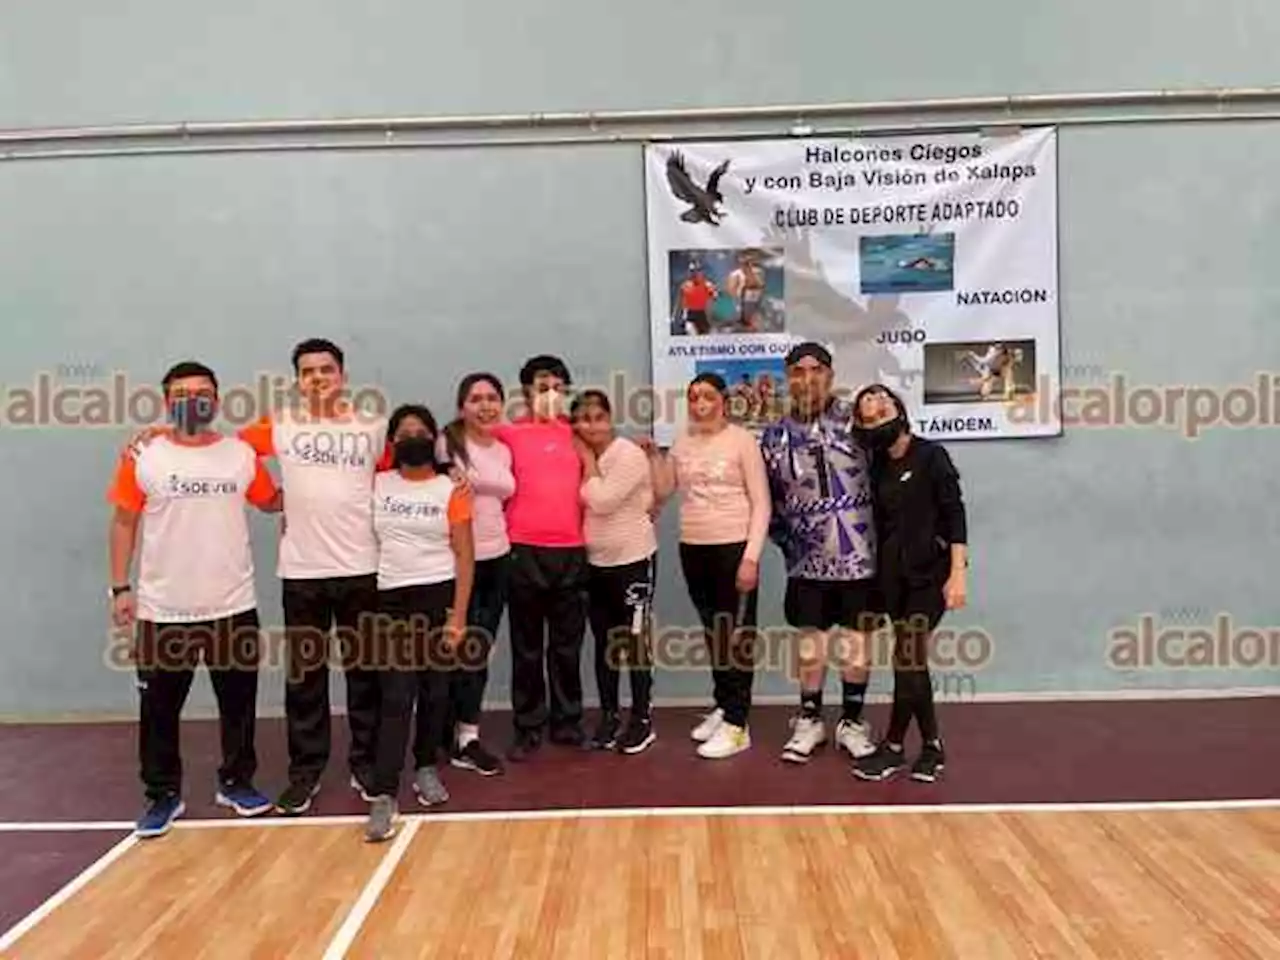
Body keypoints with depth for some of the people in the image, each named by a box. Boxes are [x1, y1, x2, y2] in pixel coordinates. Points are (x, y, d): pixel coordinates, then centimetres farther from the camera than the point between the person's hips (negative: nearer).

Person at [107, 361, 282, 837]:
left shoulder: (242, 454, 1)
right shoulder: (142, 456, -3)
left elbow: (271, 501, 14)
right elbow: (123, 523, 1)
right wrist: (120, 587, -2)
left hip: (233, 606, 2)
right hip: (162, 610, -1)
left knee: (238, 702, 12)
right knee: (159, 708, 9)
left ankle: (236, 782, 31)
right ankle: (163, 794, 27)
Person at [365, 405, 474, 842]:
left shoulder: (452, 490, 0)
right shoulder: (375, 485, 5)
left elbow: (465, 556, -2)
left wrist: (458, 614, -9)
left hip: (438, 595, 0)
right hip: (391, 599, 0)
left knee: (434, 691, 10)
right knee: (396, 697, -5)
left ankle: (426, 769, 30)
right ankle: (384, 796, -3)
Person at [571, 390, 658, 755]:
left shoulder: (630, 455, -14)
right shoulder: (583, 457, 7)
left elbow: (602, 501, -22)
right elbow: (580, 505, 9)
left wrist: (588, 461, -13)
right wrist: (584, 457, 1)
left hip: (633, 559, -6)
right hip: (595, 561, 7)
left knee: (635, 642, 2)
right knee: (604, 642, 12)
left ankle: (642, 720, 13)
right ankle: (609, 716, 23)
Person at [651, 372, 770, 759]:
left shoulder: (741, 440, -6)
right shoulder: (682, 442, 9)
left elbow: (761, 503, -8)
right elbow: (662, 491, 17)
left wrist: (751, 557, -15)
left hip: (733, 548, -5)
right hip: (693, 548, 5)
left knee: (737, 635, -1)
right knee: (712, 633, 15)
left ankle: (736, 726, 5)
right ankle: (722, 707, 29)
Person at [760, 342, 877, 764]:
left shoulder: (856, 420, -5)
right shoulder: (776, 436, 2)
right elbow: (769, 500, 10)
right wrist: (787, 542, 6)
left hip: (860, 554, -1)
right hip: (808, 559, 2)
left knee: (857, 642, 10)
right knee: (810, 642, 10)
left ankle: (852, 722, 25)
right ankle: (809, 719, 27)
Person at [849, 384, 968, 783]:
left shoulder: (930, 455, -6)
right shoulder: (878, 466, 9)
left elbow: (954, 514, -9)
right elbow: (881, 522, 10)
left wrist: (958, 572, -15)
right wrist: (878, 574, 6)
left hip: (930, 571, -5)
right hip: (893, 573, 5)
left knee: (908, 657, -7)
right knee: (910, 659, 7)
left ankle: (893, 746, 6)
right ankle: (931, 746, 20)